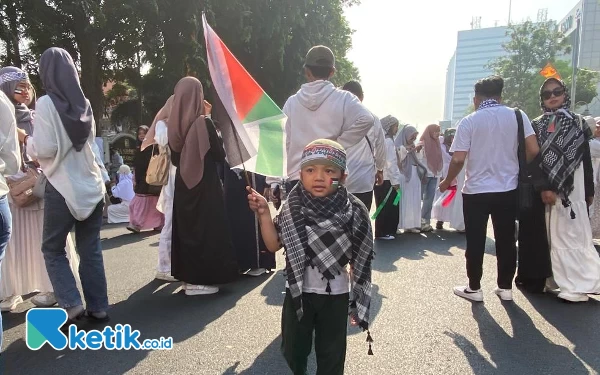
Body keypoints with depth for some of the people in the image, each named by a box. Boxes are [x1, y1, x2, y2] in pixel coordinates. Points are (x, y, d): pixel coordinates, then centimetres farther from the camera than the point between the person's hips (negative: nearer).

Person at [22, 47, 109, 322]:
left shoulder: (46, 104, -9)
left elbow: (44, 149, -13)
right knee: (91, 249, 9)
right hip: (91, 185, 5)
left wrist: (26, 139, 6)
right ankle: (98, 307, 13)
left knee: (53, 248, 10)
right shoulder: (84, 104, 9)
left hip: (63, 187, -5)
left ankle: (71, 303, 2)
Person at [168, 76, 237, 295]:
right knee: (205, 229, 2)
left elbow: (174, 158, 10)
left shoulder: (173, 125, 2)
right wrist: (217, 139, 7)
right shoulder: (204, 123, -15)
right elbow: (219, 155, -8)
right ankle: (198, 280, 5)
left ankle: (187, 275, 22)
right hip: (205, 185, -6)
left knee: (186, 228, 14)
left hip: (183, 185, 6)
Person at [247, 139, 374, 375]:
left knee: (331, 353, 15)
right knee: (293, 347, 20)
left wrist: (358, 300, -3)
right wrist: (264, 214, -18)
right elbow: (274, 245, -7)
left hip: (335, 295, -1)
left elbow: (360, 259, -7)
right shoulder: (292, 209, -10)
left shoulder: (353, 212, -15)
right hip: (298, 292, 2)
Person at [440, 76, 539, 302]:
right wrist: (516, 166, 15)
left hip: (476, 191, -2)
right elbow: (533, 150, -4)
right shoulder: (517, 116, 1)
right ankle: (505, 287, 22)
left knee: (475, 242, 7)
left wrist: (447, 181, 5)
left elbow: (458, 159, -11)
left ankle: (474, 288, 16)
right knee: (506, 240, 13)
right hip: (508, 190, 3)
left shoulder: (469, 121, -6)